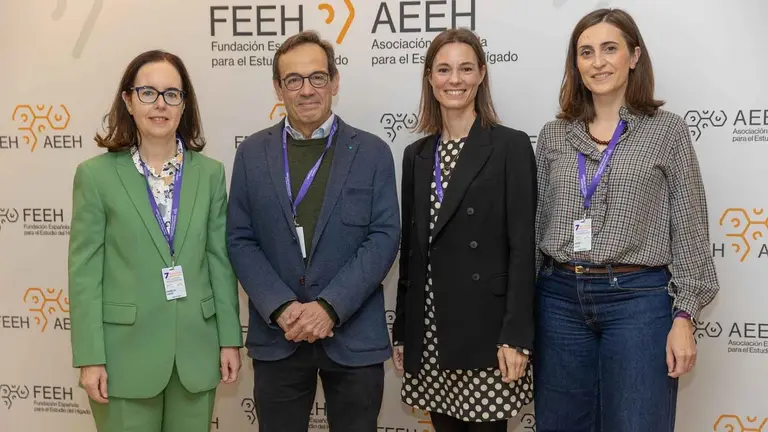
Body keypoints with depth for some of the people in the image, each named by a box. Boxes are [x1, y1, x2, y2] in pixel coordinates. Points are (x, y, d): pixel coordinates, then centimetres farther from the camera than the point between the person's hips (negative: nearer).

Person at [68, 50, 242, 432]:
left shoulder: (210, 173, 4)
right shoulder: (96, 174, -4)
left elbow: (220, 260, 5)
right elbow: (84, 271, -5)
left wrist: (230, 338, 3)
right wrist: (90, 357, -8)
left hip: (197, 350, 3)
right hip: (126, 353, -2)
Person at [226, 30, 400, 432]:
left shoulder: (372, 152, 1)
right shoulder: (252, 153, 5)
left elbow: (384, 237, -5)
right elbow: (240, 240, 2)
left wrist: (330, 307, -15)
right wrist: (282, 308, -12)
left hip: (354, 337, -1)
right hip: (276, 336, 1)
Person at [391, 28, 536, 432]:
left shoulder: (510, 146, -5)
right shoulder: (417, 155, 10)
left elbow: (523, 247, -9)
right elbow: (410, 248, 12)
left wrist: (515, 337, -15)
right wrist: (401, 331, 11)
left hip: (485, 330, -5)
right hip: (429, 332, 5)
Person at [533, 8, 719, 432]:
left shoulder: (668, 131, 0)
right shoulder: (553, 135, 8)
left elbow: (689, 231, -1)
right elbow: (536, 223, 11)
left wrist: (683, 317, -7)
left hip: (638, 299, -3)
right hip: (560, 298, 3)